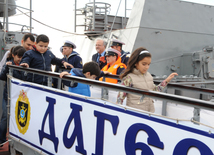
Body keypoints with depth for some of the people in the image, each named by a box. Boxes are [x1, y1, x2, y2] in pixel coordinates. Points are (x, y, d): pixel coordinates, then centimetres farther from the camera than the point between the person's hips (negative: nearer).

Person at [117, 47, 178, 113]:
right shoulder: (129, 78, -9)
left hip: (149, 111, 6)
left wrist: (166, 81, 20)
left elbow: (154, 91, 22)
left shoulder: (149, 76, 9)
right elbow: (120, 97, -7)